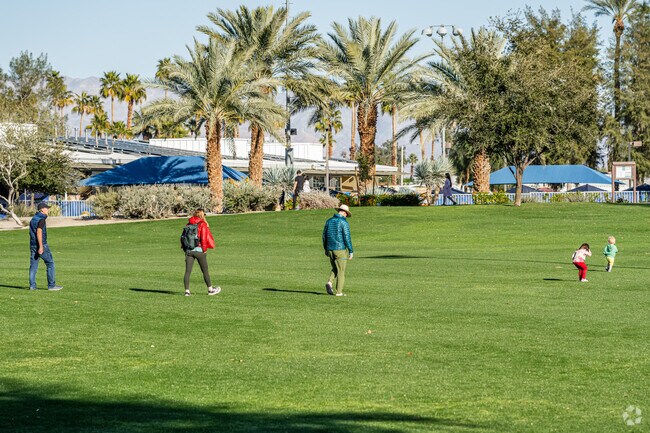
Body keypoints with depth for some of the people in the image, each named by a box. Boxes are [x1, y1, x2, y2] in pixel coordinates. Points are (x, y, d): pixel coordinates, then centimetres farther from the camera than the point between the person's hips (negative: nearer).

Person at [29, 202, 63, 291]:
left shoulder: (33, 219, 15)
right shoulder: (41, 219, -12)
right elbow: (39, 232, -21)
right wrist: (41, 247, -24)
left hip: (32, 245, 8)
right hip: (41, 244, -8)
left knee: (33, 265, 7)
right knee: (50, 263, 0)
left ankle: (32, 285, 5)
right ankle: (51, 285, 0)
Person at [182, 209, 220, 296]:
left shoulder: (188, 225, 9)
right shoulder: (202, 225, -5)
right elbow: (204, 238, -11)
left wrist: (184, 247, 11)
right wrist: (204, 249, -4)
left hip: (189, 250, 4)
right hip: (199, 250, -4)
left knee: (188, 271, 2)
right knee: (205, 271, 8)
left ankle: (187, 291, -1)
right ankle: (210, 289, 18)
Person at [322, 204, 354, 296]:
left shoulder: (329, 221, 6)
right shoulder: (344, 222, -11)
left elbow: (324, 236, 11)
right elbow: (347, 238, -14)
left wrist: (326, 249, 22)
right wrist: (351, 251, -8)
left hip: (330, 250, 5)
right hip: (341, 250, -5)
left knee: (335, 269, 20)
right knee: (341, 271, 3)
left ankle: (329, 282, -5)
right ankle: (339, 292, 2)